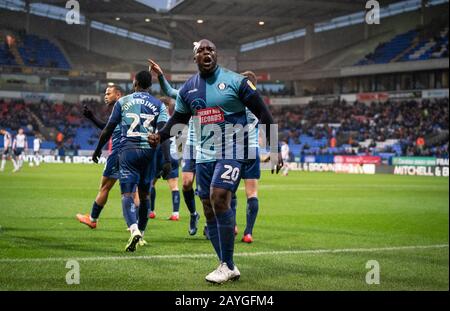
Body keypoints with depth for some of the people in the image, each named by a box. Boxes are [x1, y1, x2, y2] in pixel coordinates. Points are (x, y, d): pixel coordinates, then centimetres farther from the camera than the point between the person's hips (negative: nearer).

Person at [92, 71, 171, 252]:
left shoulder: (123, 102, 7)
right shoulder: (159, 105, 7)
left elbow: (108, 129, 9)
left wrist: (98, 150, 21)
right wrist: (167, 160, -9)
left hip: (128, 150, -2)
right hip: (149, 152, 2)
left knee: (127, 194, -7)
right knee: (144, 195, 15)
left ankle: (134, 230, -30)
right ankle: (141, 233, 23)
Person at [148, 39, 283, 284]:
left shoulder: (235, 81, -5)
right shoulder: (188, 89, 10)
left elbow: (262, 113, -2)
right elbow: (178, 120, 20)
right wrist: (160, 136, -1)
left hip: (231, 153, -6)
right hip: (204, 156, 6)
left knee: (219, 200, -22)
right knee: (209, 210, 4)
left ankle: (227, 265, -12)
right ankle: (228, 267, 13)